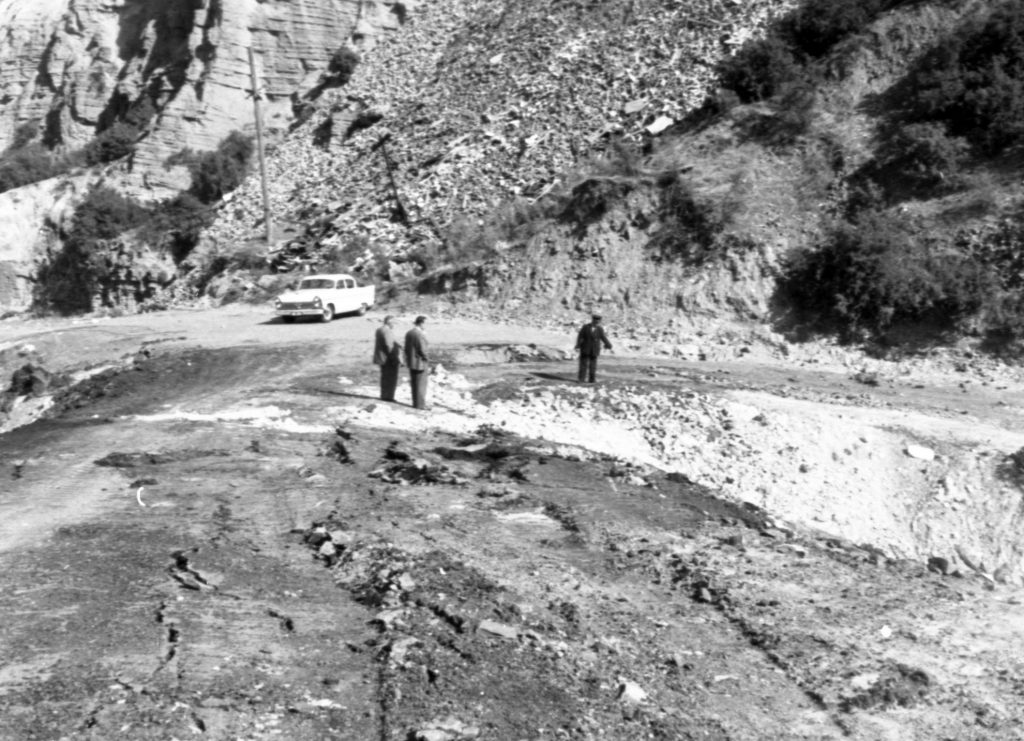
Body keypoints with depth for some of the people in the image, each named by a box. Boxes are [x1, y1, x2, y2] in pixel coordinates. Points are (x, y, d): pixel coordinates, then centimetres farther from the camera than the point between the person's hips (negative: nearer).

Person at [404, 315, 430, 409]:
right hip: (420, 363, -8)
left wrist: (409, 361, 18)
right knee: (421, 385, 1)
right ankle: (420, 405, 5)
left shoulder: (408, 333, 5)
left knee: (414, 384, 15)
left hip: (411, 362, 8)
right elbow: (423, 351, -21)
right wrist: (428, 364, -13)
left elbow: (406, 349, 10)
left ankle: (415, 403, 21)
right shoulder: (421, 334, -20)